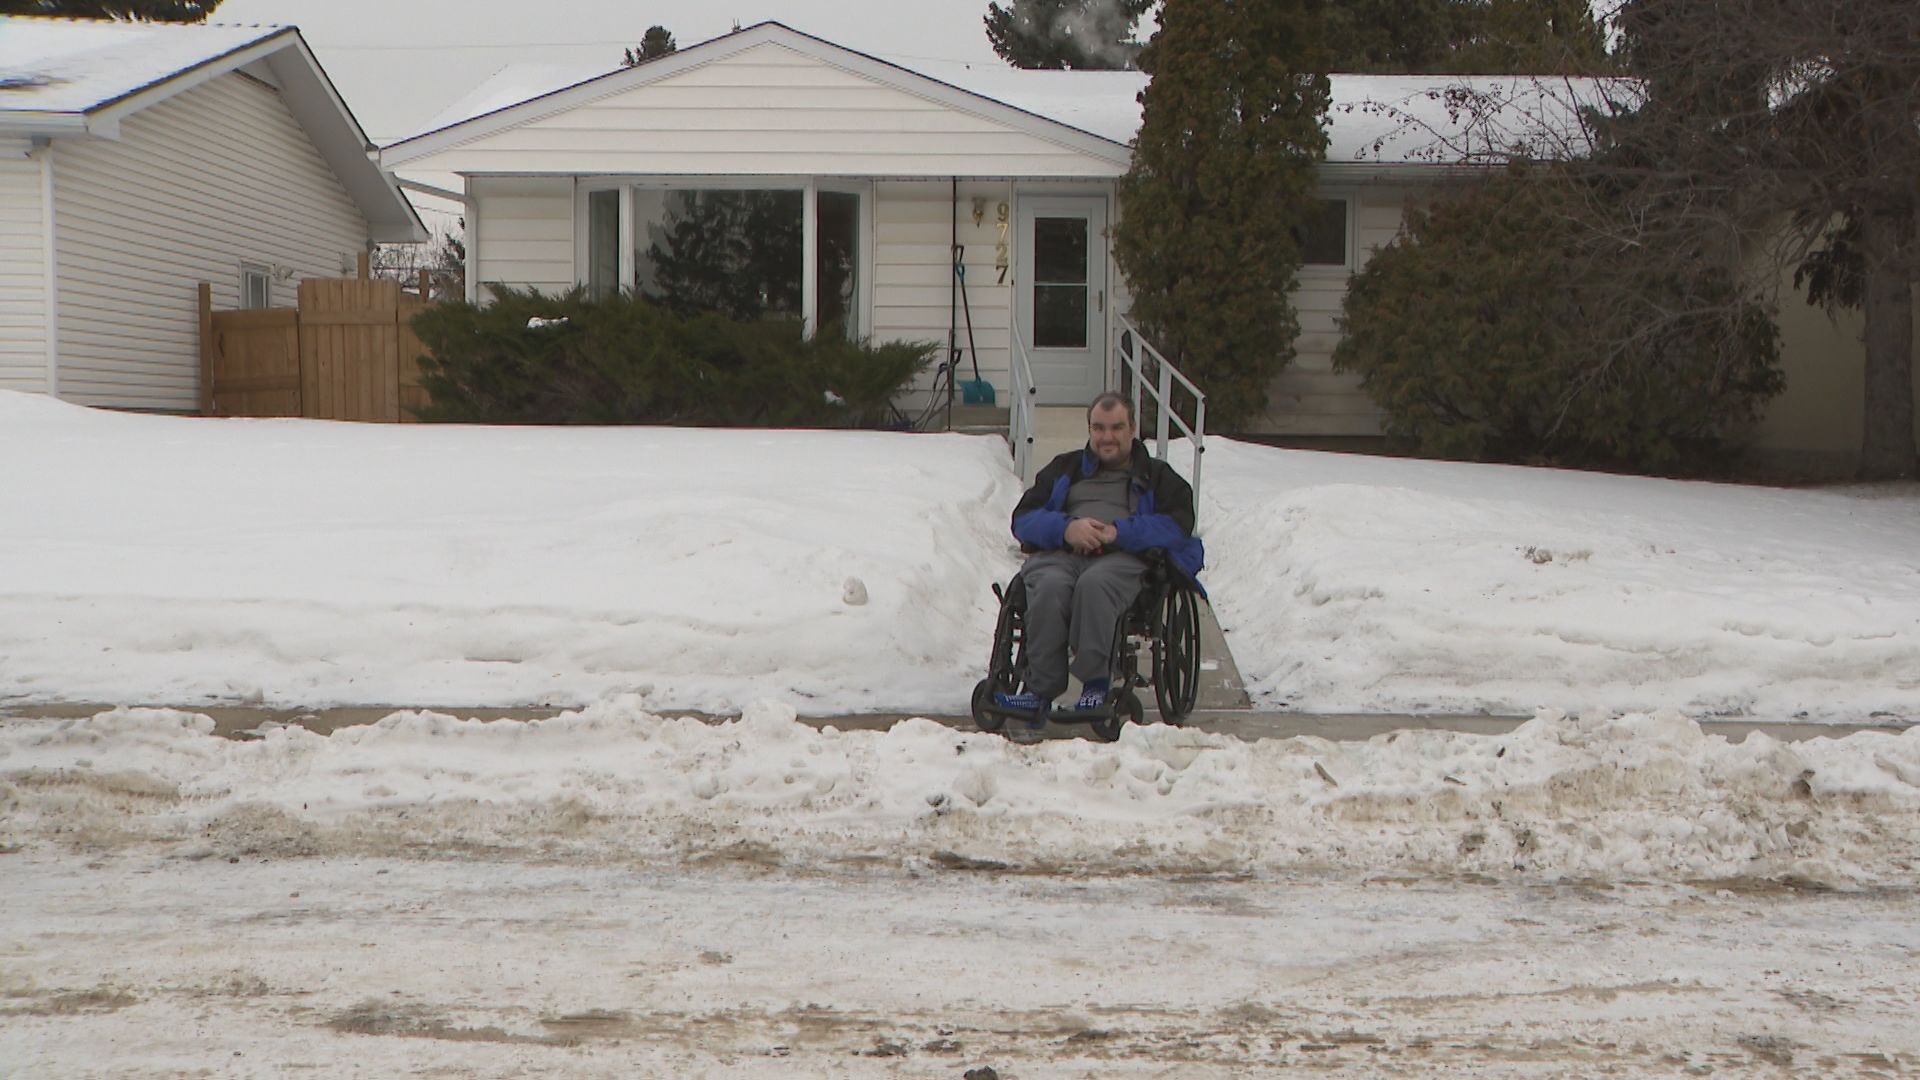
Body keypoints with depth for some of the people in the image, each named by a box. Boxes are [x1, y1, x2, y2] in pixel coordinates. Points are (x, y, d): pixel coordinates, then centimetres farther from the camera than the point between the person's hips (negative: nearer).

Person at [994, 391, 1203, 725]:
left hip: (1123, 557, -2)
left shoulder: (1156, 476, 25)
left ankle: (1095, 682, -39)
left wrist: (1118, 531, -10)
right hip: (1058, 553, 2)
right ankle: (1041, 689, -40)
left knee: (1094, 584, -39)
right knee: (1050, 587, -35)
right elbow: (1023, 518, 17)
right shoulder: (1064, 468, 31)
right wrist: (1066, 528, -6)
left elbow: (1178, 525, 5)